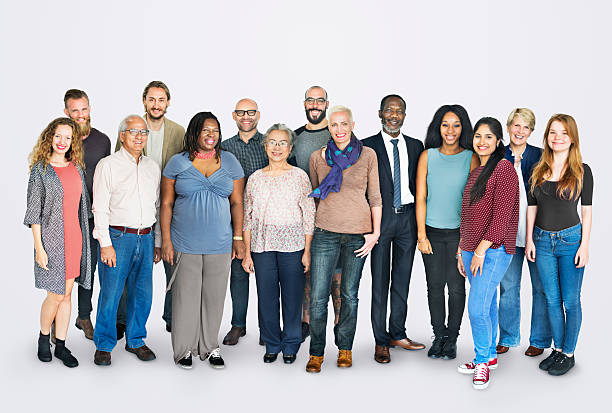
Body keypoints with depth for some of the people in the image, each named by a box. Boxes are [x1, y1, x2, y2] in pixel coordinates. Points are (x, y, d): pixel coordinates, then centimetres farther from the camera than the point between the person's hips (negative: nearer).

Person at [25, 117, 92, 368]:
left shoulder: (77, 168, 9)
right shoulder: (40, 169, -5)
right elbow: (34, 212, -8)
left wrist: (83, 238, 13)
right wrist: (39, 247, -13)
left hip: (74, 238, 5)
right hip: (51, 238, -5)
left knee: (67, 293, 9)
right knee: (55, 295, -1)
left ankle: (61, 345, 19)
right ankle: (43, 338, 24)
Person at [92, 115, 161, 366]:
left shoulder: (153, 167, 14)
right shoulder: (108, 165, -2)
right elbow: (100, 208, -6)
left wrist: (157, 242, 13)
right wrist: (105, 243, -12)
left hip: (145, 239, 5)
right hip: (117, 237, -4)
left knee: (142, 294, 9)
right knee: (110, 294, -2)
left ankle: (135, 341, 25)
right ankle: (104, 345, 14)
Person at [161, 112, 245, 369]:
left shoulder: (230, 162, 6)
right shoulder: (178, 163, 1)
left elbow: (236, 202, 6)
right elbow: (166, 204, 2)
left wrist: (238, 237, -1)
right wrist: (166, 240, -3)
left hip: (219, 243, 2)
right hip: (185, 244, -1)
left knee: (214, 296, 8)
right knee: (186, 295, 4)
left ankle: (210, 347, 23)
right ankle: (184, 348, 19)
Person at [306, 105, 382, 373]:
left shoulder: (367, 155, 2)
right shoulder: (318, 157, 5)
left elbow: (375, 197, 5)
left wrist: (375, 232, -1)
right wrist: (308, 232, 12)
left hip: (358, 233, 0)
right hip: (325, 232, 1)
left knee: (349, 295, 9)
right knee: (318, 297, -2)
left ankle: (345, 348, 26)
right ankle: (316, 352, 14)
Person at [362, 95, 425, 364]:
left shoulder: (415, 146, 10)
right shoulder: (368, 146, 0)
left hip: (407, 218, 3)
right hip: (380, 218, -3)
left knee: (402, 280, 10)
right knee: (380, 281, 1)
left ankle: (398, 334, 23)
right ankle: (381, 340, 10)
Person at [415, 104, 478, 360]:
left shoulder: (471, 158, 0)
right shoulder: (427, 156, 3)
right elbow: (420, 198, 2)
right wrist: (422, 236, -3)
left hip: (460, 232, -1)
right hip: (432, 232, 1)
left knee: (456, 286, 4)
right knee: (435, 285, 8)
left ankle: (451, 339, 19)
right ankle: (438, 336, 23)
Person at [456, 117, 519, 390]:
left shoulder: (504, 169, -10)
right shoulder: (475, 172, 15)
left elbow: (501, 215, -17)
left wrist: (481, 250, -18)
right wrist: (462, 250, 18)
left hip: (494, 250, -8)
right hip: (472, 249, 8)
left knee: (477, 306, -11)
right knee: (486, 304, 15)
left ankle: (482, 360, 6)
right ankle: (489, 356, 26)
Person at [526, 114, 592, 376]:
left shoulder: (582, 171, -2)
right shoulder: (538, 170, 7)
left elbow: (586, 210, -2)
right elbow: (532, 207, 9)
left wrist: (585, 246, -8)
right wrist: (530, 240, 3)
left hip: (570, 239, -3)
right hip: (542, 240, 3)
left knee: (570, 301, 4)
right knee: (552, 300, 11)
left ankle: (568, 354, 16)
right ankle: (557, 349, 24)